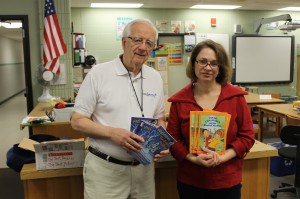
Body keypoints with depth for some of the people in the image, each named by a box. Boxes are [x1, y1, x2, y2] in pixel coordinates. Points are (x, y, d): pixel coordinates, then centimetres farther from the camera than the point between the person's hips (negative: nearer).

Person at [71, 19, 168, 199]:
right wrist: (112, 132, -23)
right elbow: (77, 121, -8)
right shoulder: (98, 73, -9)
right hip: (105, 168, -4)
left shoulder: (155, 78, 5)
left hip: (144, 167, 4)